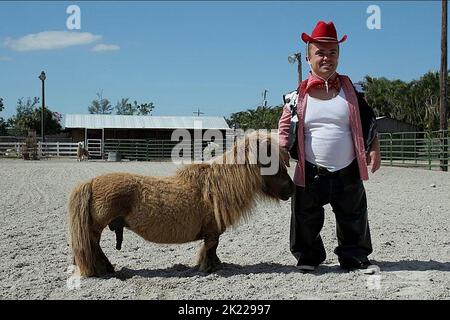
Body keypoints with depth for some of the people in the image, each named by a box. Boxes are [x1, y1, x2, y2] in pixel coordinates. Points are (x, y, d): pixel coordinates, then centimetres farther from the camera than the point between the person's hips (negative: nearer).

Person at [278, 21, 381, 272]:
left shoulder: (350, 88, 3)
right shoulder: (299, 94, 0)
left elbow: (368, 121, 9)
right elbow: (285, 127, 5)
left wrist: (374, 148, 1)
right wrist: (282, 149, -10)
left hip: (348, 173, 1)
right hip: (311, 173, -1)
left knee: (354, 219, 12)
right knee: (307, 220, 8)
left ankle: (355, 257, 28)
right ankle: (308, 256, 27)